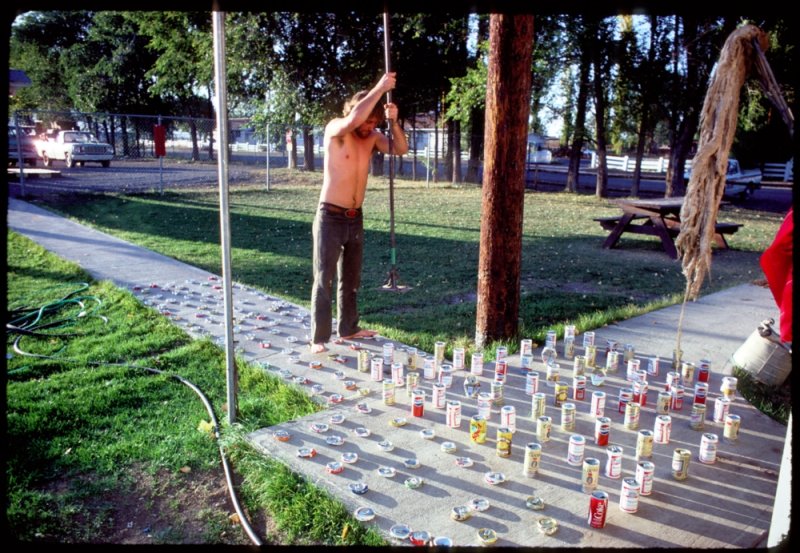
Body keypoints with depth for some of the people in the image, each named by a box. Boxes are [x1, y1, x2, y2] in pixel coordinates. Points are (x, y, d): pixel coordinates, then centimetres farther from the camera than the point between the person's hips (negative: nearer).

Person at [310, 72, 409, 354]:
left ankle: (348, 328, 28)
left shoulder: (372, 136, 6)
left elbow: (400, 149, -2)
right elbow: (354, 119, -32)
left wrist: (393, 121, -18)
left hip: (355, 218, 6)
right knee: (324, 279, -3)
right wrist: (380, 88, -26)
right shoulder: (335, 128, -11)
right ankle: (319, 338, 3)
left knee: (351, 279, 15)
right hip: (330, 217, -6)